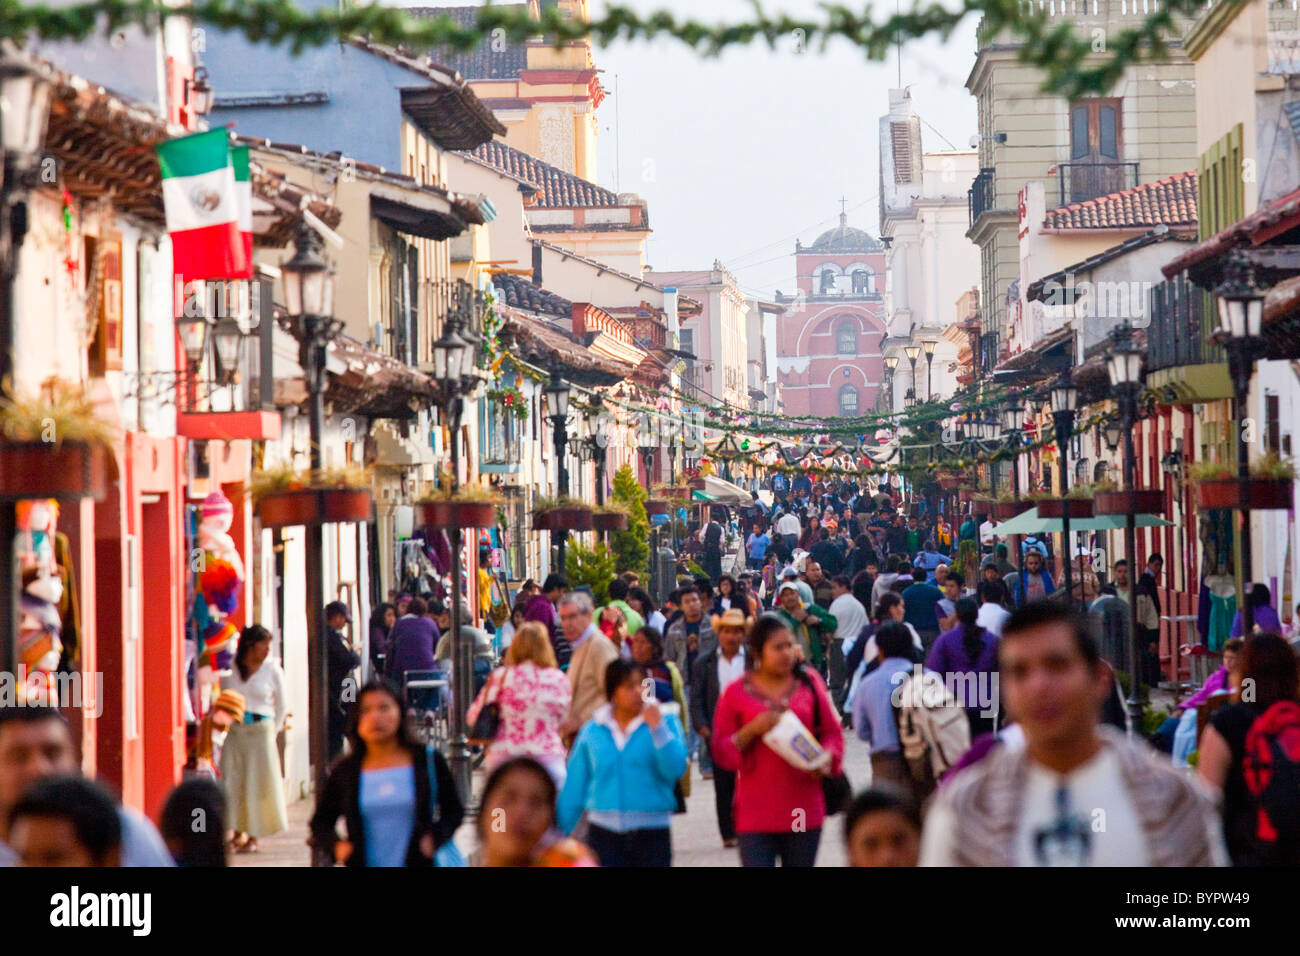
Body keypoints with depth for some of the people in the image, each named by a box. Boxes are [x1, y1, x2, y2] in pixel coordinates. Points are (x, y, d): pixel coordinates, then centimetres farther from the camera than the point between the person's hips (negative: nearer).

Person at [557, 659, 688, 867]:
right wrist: (559, 833, 11)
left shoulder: (665, 721, 1)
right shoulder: (592, 731, 5)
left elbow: (675, 769, -11)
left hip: (651, 834, -1)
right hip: (604, 832, 1)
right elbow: (574, 786, 10)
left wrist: (657, 727, -17)